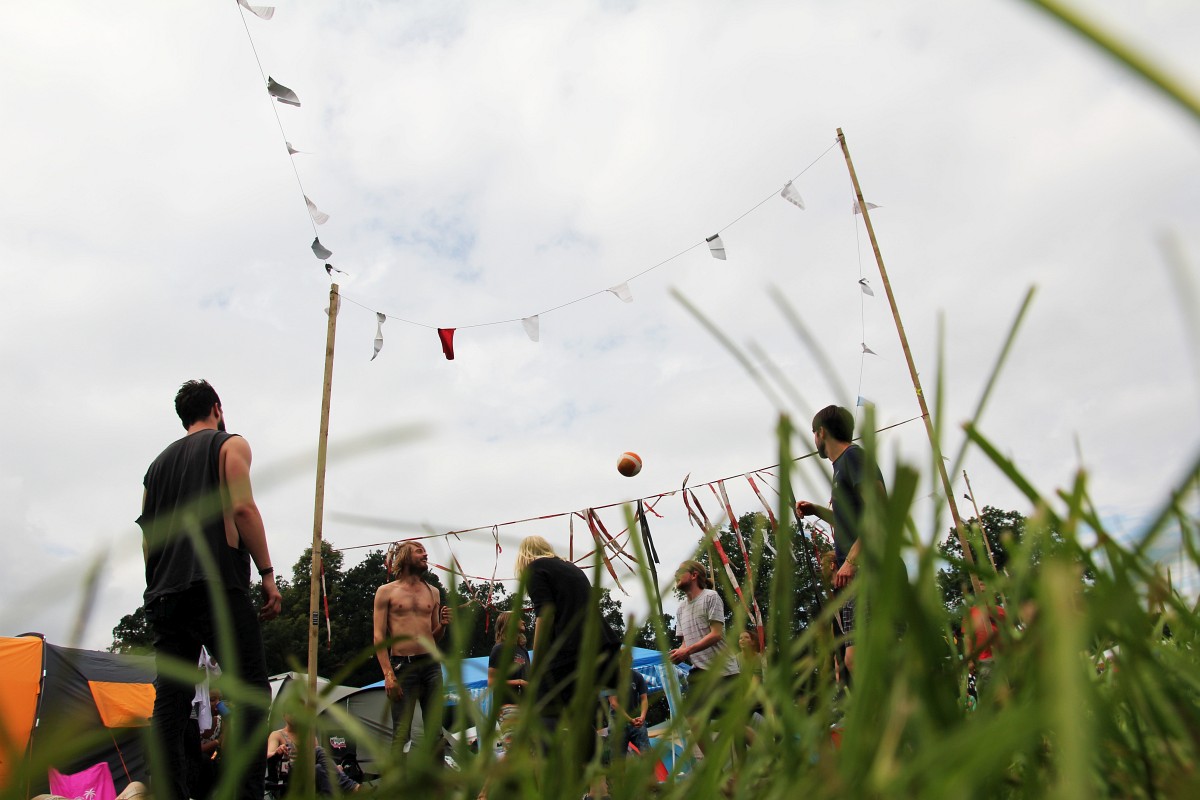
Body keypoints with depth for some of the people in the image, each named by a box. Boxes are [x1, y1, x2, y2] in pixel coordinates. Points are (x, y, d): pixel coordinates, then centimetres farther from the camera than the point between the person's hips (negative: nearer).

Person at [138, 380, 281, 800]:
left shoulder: (159, 462, 26)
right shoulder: (230, 444, 7)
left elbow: (147, 536, 22)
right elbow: (242, 507, -8)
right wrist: (267, 574, -7)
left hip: (164, 593, 7)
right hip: (217, 587, -7)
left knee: (169, 702, 3)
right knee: (252, 691, -8)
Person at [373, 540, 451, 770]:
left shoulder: (433, 592, 15)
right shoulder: (386, 592, 4)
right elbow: (379, 636, -2)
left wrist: (442, 625, -2)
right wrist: (388, 674, -12)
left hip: (431, 665, 4)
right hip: (402, 666, -4)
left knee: (435, 732, 5)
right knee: (401, 733, -2)